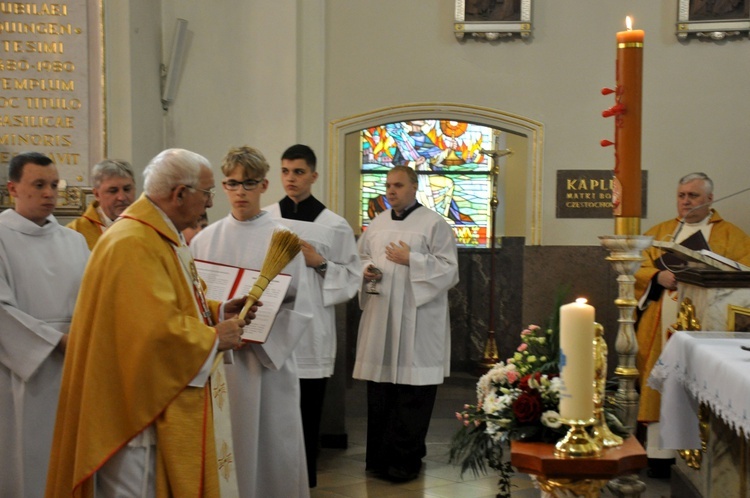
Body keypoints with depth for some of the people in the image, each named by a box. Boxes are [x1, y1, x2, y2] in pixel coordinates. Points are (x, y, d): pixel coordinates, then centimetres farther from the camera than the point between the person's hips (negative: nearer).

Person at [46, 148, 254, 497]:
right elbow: (156, 329, -29)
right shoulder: (134, 244, -21)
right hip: (139, 414, -11)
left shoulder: (159, 236, 13)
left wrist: (218, 311, 6)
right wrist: (214, 338, -14)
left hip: (165, 407, 11)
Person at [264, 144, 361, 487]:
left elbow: (352, 278, 3)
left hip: (312, 328, 0)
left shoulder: (334, 225, 2)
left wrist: (319, 263, -9)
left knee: (307, 412, 6)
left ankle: (304, 481, 21)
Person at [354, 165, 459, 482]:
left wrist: (411, 260, -15)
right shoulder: (376, 225, 13)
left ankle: (405, 459, 8)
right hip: (380, 320, 5)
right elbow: (360, 258, 21)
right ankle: (380, 455, 19)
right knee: (380, 392, 8)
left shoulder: (434, 224, -3)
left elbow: (449, 270, -8)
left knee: (412, 394, -1)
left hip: (416, 323, -5)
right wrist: (366, 270, -2)